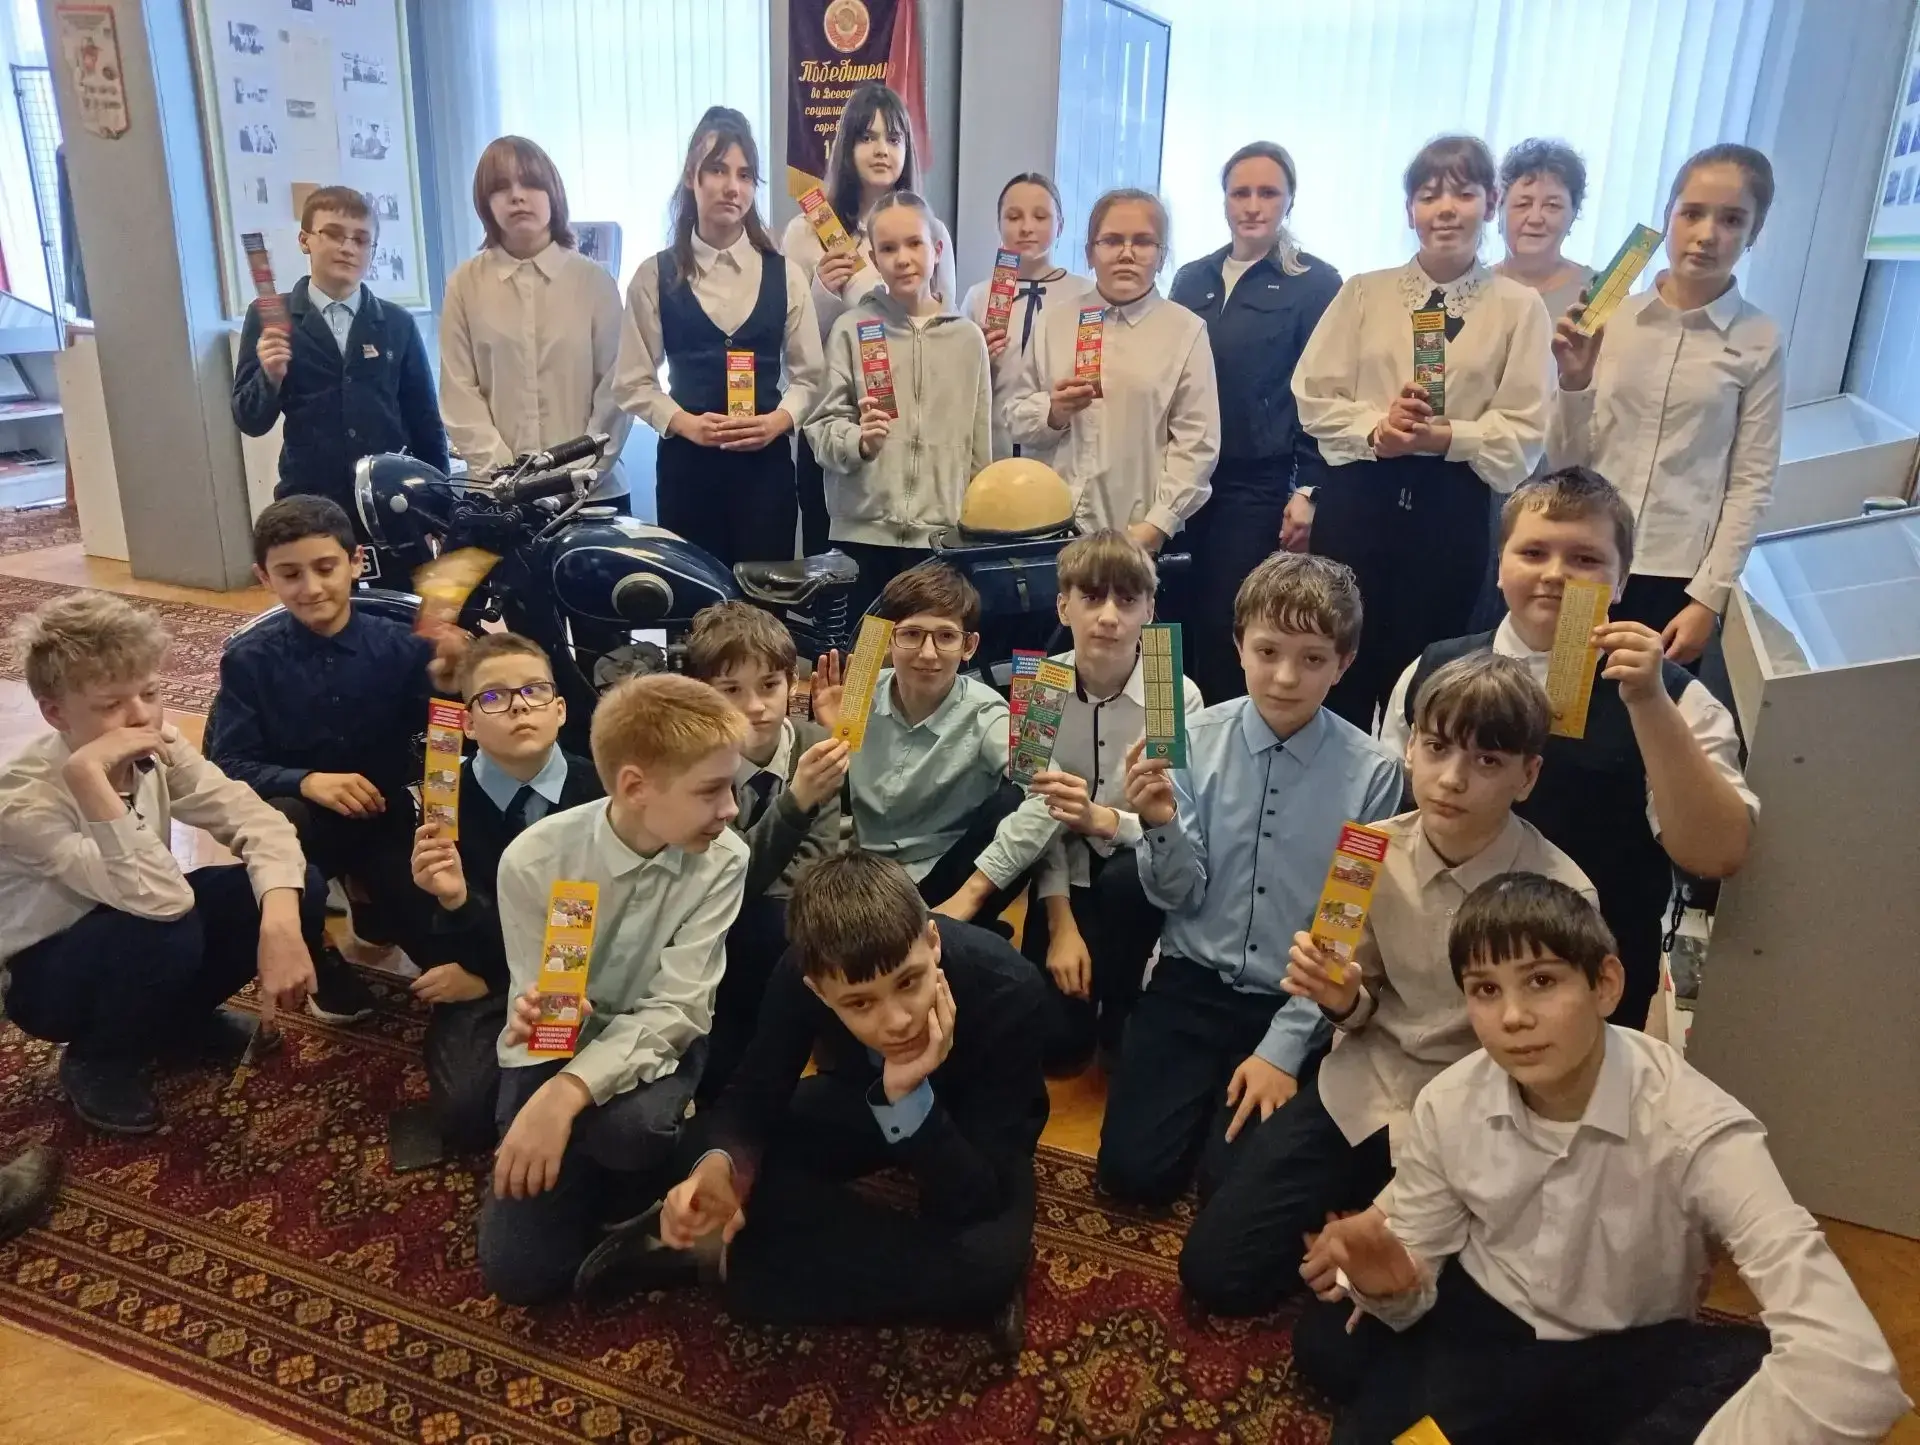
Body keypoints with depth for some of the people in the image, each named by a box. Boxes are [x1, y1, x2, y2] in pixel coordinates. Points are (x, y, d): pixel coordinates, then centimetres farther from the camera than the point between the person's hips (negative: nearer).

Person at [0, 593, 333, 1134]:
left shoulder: (158, 745, -15)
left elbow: (257, 821, -19)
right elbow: (162, 901, -42)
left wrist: (279, 922, -37)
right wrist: (87, 775, -47)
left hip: (134, 925, 5)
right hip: (47, 974, -5)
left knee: (300, 889, -18)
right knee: (167, 932, -38)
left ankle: (180, 1020, 8)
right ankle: (97, 1062, -4)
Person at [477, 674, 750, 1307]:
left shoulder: (722, 861, -22)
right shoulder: (534, 859, -22)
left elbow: (674, 1010, -23)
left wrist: (569, 1092, -37)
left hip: (652, 1043, 0)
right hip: (557, 1042, 1)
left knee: (627, 1124, -37)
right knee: (520, 1270, -7)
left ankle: (633, 1202, 0)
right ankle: (592, 1176, 24)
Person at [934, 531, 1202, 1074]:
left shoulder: (1177, 696, -18)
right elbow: (1039, 814, -10)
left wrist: (1102, 819, -40)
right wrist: (1062, 923, -16)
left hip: (1140, 872, -1)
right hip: (1068, 878, 2)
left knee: (1129, 878, -37)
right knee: (1052, 1039, -12)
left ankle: (1120, 1020, -9)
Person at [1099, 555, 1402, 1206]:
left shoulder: (1371, 773, -13)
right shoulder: (1197, 740, -8)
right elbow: (1180, 895, -6)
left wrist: (1284, 1047, -9)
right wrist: (1160, 826, -27)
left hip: (1299, 1006, -1)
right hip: (1193, 982, 2)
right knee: (1132, 1168, -5)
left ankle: (1240, 1096, 21)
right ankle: (1205, 1088, 24)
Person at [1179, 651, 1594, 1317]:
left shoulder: (1561, 898, -21)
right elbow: (1370, 1007, 7)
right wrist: (1342, 1000, -17)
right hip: (1363, 1091, 4)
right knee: (1214, 1271, 1)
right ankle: (1363, 1197, 22)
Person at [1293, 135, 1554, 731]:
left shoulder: (1520, 307, 2)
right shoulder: (1364, 292, 7)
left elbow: (1524, 432, -3)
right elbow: (1314, 395, 1)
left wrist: (1448, 436, -19)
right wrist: (1375, 428, -16)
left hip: (1454, 509, -1)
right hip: (1357, 498, 1)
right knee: (1337, 671, 5)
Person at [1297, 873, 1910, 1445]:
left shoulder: (1692, 1126, -24)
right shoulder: (1448, 1105, -12)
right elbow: (1411, 1269, -2)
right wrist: (1387, 1282, -26)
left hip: (1630, 1355, -2)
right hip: (1483, 1329, 2)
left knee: (1755, 1373, -33)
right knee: (1326, 1341, -25)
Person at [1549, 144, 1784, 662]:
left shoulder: (1760, 342, -2)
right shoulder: (1611, 318, 1)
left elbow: (1751, 482, -2)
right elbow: (1566, 459, 3)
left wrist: (1709, 597, -6)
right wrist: (1574, 381, -14)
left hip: (1675, 575, -1)